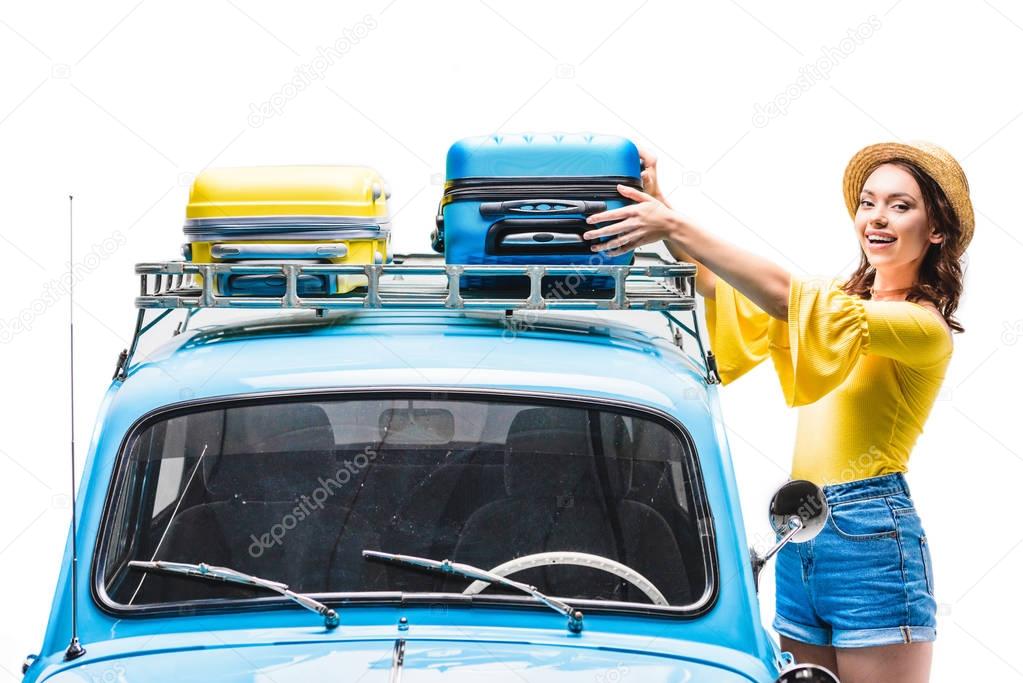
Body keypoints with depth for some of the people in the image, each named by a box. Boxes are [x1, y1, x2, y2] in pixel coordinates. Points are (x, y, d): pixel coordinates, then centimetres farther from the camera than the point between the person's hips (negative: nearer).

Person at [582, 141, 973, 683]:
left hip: (870, 537, -7)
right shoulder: (840, 298, 16)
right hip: (800, 536, 7)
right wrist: (659, 208, -8)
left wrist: (679, 230, -21)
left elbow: (786, 296, -20)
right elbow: (720, 289, 7)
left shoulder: (926, 327, -9)